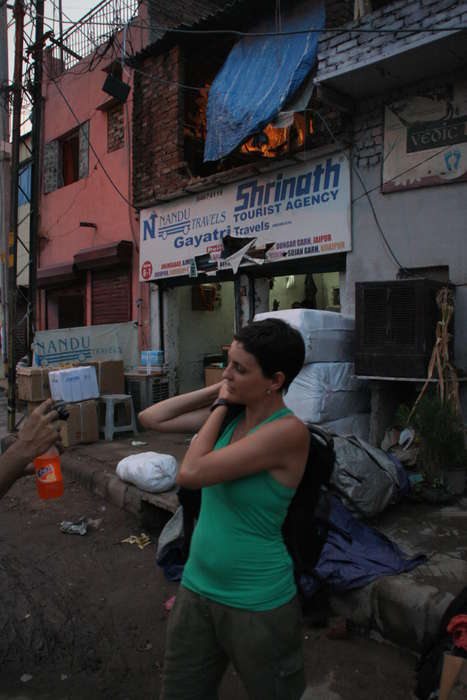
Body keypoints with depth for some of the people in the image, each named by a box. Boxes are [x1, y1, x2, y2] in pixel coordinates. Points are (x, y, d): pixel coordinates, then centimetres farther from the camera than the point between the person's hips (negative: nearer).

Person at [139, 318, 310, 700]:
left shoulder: (289, 430, -24)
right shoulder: (231, 414, -3)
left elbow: (191, 474, -27)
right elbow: (151, 418, 1)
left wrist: (219, 405, -14)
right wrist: (218, 395, -6)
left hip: (257, 604, -6)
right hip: (197, 588, 6)